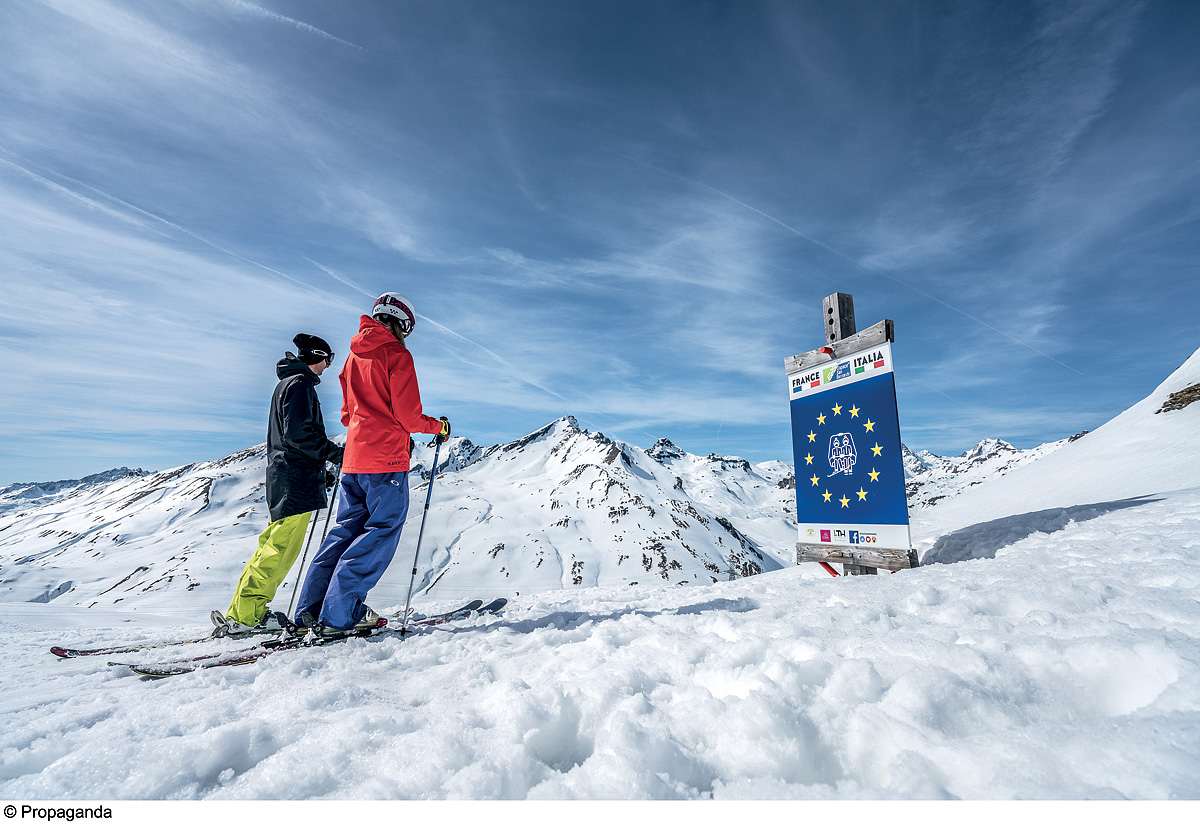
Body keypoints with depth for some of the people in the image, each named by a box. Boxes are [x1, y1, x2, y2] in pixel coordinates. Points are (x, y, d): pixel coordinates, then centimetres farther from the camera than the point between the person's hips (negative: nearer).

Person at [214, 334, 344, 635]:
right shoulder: (300, 384, -9)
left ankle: (245, 610, 21)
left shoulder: (287, 383, 23)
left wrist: (320, 470, 24)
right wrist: (335, 453, -16)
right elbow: (298, 433, -21)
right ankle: (244, 615, 1)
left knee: (276, 544, 14)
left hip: (284, 476, 11)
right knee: (281, 547, -6)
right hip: (296, 480, -11)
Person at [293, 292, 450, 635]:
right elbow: (408, 415, -14)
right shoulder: (397, 356, -9)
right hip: (386, 460, -8)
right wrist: (440, 426, 4)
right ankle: (338, 613, 0)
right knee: (382, 531, 0)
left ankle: (310, 607, 17)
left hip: (353, 459, 8)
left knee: (348, 527, 16)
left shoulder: (353, 356, 16)